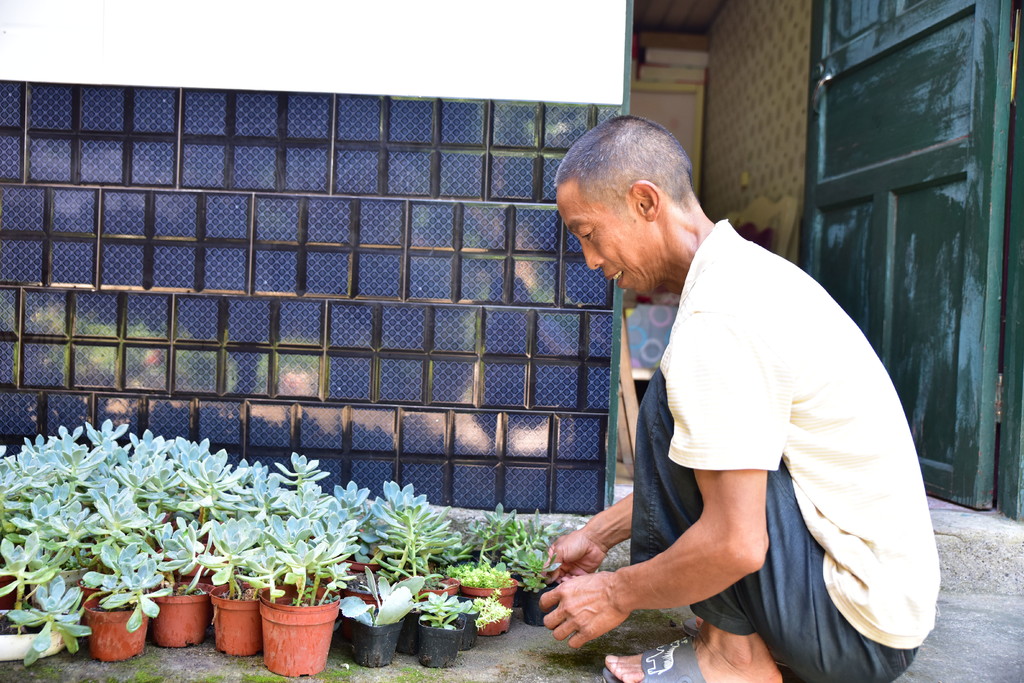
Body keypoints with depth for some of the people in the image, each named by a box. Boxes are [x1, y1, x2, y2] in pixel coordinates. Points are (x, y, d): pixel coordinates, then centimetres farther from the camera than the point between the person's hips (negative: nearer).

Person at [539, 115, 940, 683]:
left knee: (666, 407, -16)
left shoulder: (715, 319, -24)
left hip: (856, 630, -10)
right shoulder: (750, 268, 8)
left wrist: (617, 595, -9)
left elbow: (735, 544, -26)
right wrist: (598, 534, 18)